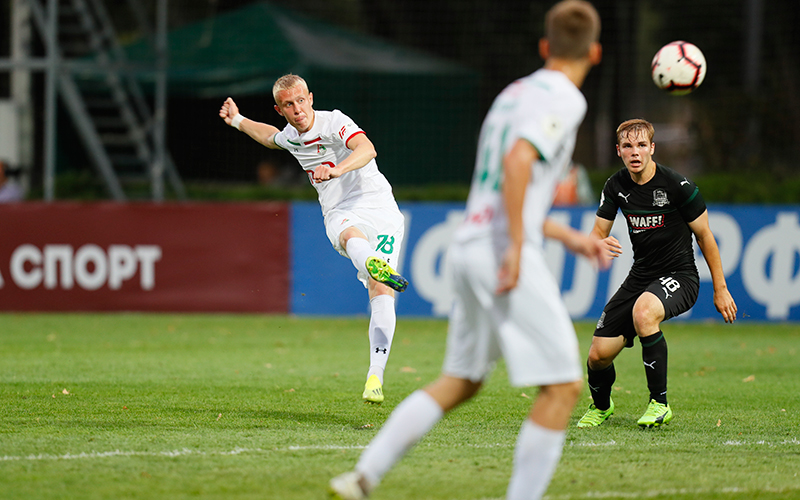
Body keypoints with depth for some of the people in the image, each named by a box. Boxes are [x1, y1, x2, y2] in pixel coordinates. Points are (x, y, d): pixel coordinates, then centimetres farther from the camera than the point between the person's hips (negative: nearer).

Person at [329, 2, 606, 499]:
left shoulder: (514, 93, 23)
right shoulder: (563, 99, -5)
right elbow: (517, 160, -22)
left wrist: (569, 237, 31)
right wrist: (516, 247, -23)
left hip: (469, 246, 9)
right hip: (505, 253, -9)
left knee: (459, 382, 19)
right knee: (563, 386, -5)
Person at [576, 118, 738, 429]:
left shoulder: (678, 186, -15)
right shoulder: (616, 186, 0)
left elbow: (704, 235, -6)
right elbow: (598, 232, 6)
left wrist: (720, 289, -4)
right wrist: (599, 244, -20)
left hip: (679, 275, -5)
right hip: (640, 275, 5)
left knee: (643, 311, -39)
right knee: (599, 355, -5)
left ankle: (659, 403, -25)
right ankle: (600, 406, 32)